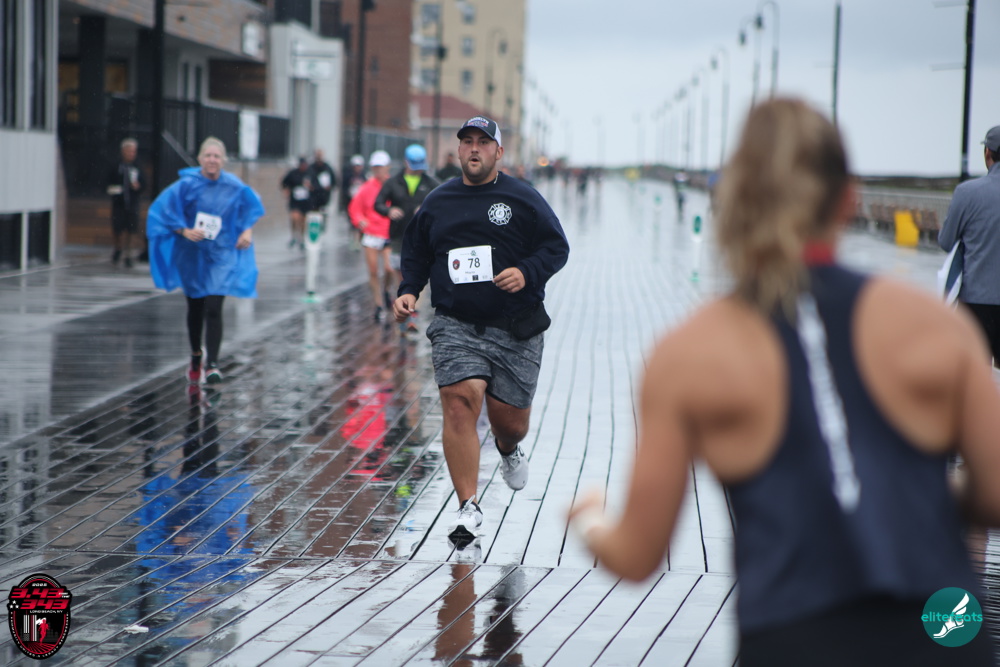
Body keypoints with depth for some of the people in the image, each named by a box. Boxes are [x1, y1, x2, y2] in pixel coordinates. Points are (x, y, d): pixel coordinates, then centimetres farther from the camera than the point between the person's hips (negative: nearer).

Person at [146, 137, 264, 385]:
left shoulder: (235, 188, -4)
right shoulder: (186, 185, -9)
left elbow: (251, 208, 13)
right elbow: (164, 211, -4)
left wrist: (247, 230, -3)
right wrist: (185, 231, -18)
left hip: (221, 255, -1)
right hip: (192, 255, 1)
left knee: (213, 309, -14)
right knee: (195, 308, 14)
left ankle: (212, 364, -13)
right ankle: (195, 355, 36)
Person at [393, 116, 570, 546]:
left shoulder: (522, 199, 2)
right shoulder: (437, 203, 11)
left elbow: (557, 247, 2)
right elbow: (415, 254, 21)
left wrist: (527, 273, -16)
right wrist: (408, 291, 4)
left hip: (515, 330, -1)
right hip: (455, 326, 1)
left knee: (510, 420, 5)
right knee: (460, 402, -20)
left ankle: (508, 451, 47)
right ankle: (468, 507, -15)